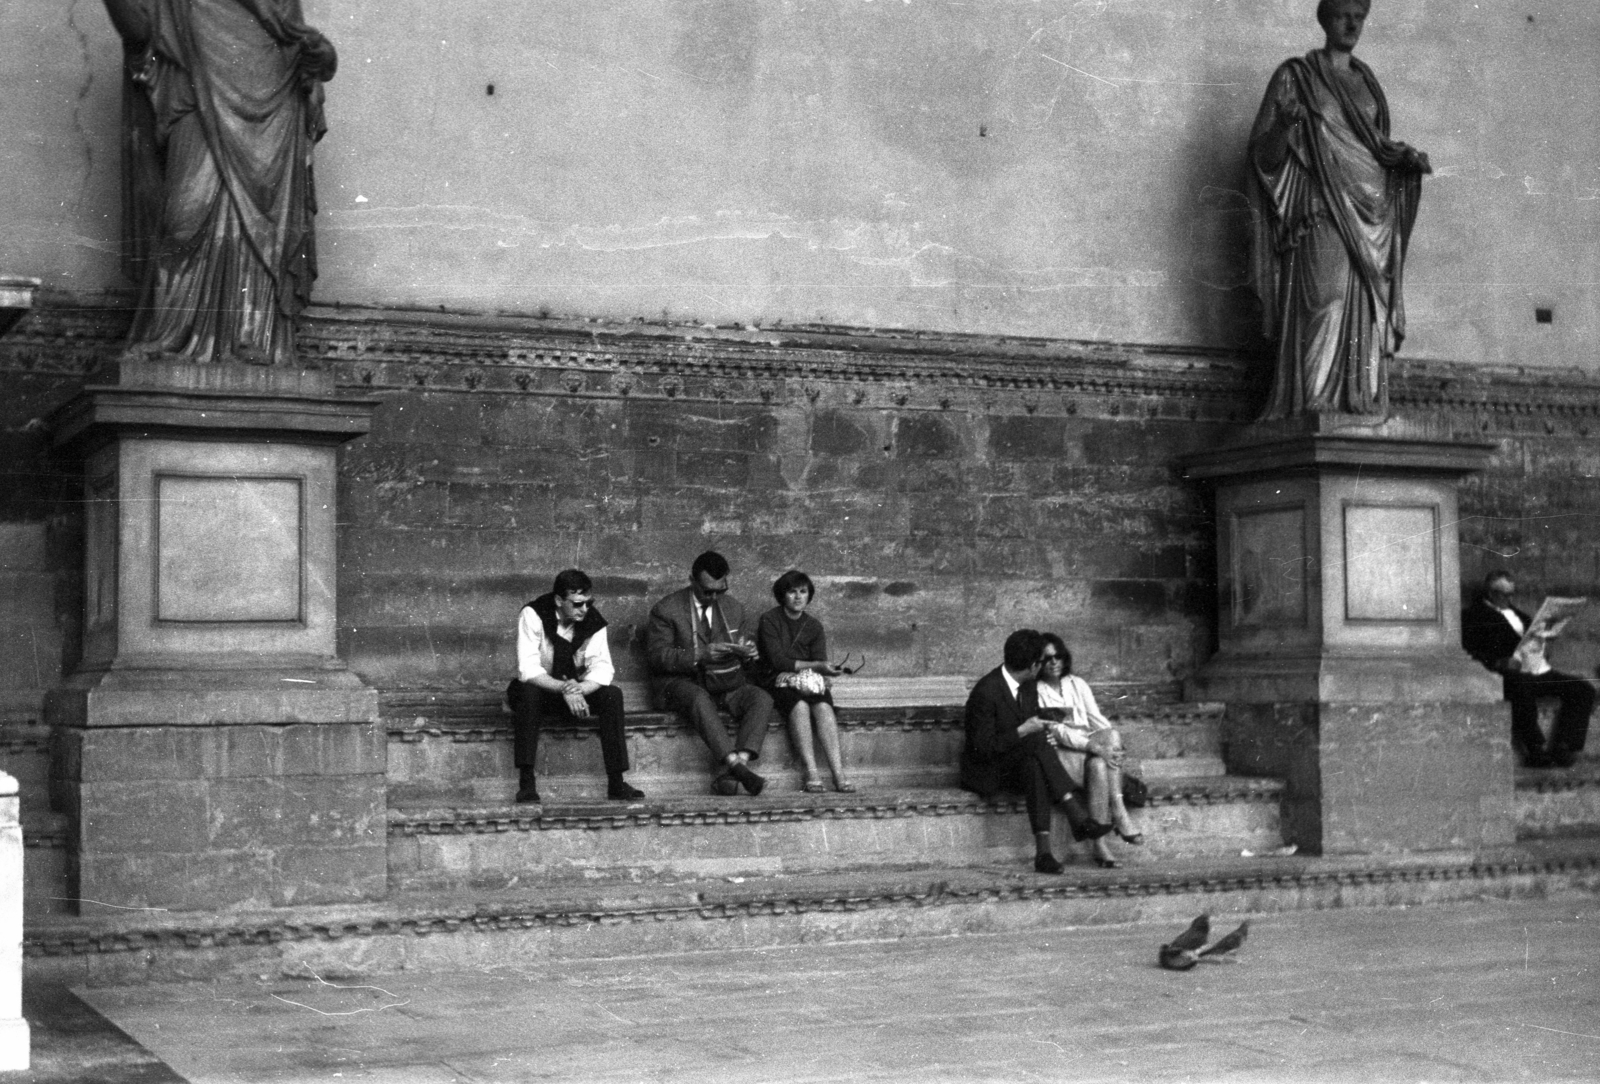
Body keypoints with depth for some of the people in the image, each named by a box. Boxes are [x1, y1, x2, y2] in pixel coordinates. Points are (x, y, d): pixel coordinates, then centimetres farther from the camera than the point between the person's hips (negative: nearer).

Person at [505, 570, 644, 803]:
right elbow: (528, 670, -28)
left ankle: (616, 782, -22)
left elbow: (602, 669, -16)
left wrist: (578, 690, -37)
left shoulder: (593, 621, -9)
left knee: (612, 695, -24)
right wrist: (565, 689, -42)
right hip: (541, 690, -3)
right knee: (528, 692, -37)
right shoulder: (533, 615, -20)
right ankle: (526, 782, -34)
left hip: (579, 691, 3)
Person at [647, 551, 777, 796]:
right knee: (700, 699, -40)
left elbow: (749, 648, 23)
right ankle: (736, 766, -50)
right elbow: (656, 655, -7)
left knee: (762, 699, -27)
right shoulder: (666, 610, 2)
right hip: (684, 684, -4)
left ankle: (727, 774, -41)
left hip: (728, 684, 4)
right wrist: (699, 656, -20)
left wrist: (748, 652, -3)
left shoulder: (733, 608, 18)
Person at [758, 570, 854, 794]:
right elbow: (777, 660, -11)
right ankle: (811, 773, -41)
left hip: (811, 682, 3)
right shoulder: (769, 621, 1)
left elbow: (820, 663, 5)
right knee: (800, 706, -36)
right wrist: (813, 666, -18)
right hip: (781, 683, -3)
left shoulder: (814, 626, 14)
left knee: (823, 707, -31)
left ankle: (838, 774, -42)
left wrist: (823, 672, -20)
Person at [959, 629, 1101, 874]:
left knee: (1034, 766, -30)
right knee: (1036, 746, -32)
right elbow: (983, 748, -21)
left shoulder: (1028, 687, 5)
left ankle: (1044, 851, -40)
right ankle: (1078, 817, -35)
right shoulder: (985, 692, -20)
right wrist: (1023, 732, -22)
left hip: (1020, 765, 6)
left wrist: (1042, 731, -4)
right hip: (988, 771, -6)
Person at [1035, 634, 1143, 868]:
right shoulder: (1035, 691, 1)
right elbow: (1056, 730, -10)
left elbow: (1096, 718, 13)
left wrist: (1112, 748, -8)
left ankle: (1101, 845, -34)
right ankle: (1119, 815, -30)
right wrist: (1094, 746, -23)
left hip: (1089, 752, 5)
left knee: (1099, 765, -32)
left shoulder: (1077, 684, 19)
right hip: (1059, 753, -5)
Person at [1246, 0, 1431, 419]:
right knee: (1324, 302, -18)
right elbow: (1267, 154, -1)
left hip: (1370, 209, 5)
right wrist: (1284, 124, -22)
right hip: (1322, 209, -5)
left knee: (1366, 314, -2)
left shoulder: (1365, 80, 19)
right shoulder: (1295, 76, 3)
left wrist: (1406, 157, 8)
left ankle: (1363, 406, -3)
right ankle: (1313, 410, -22)